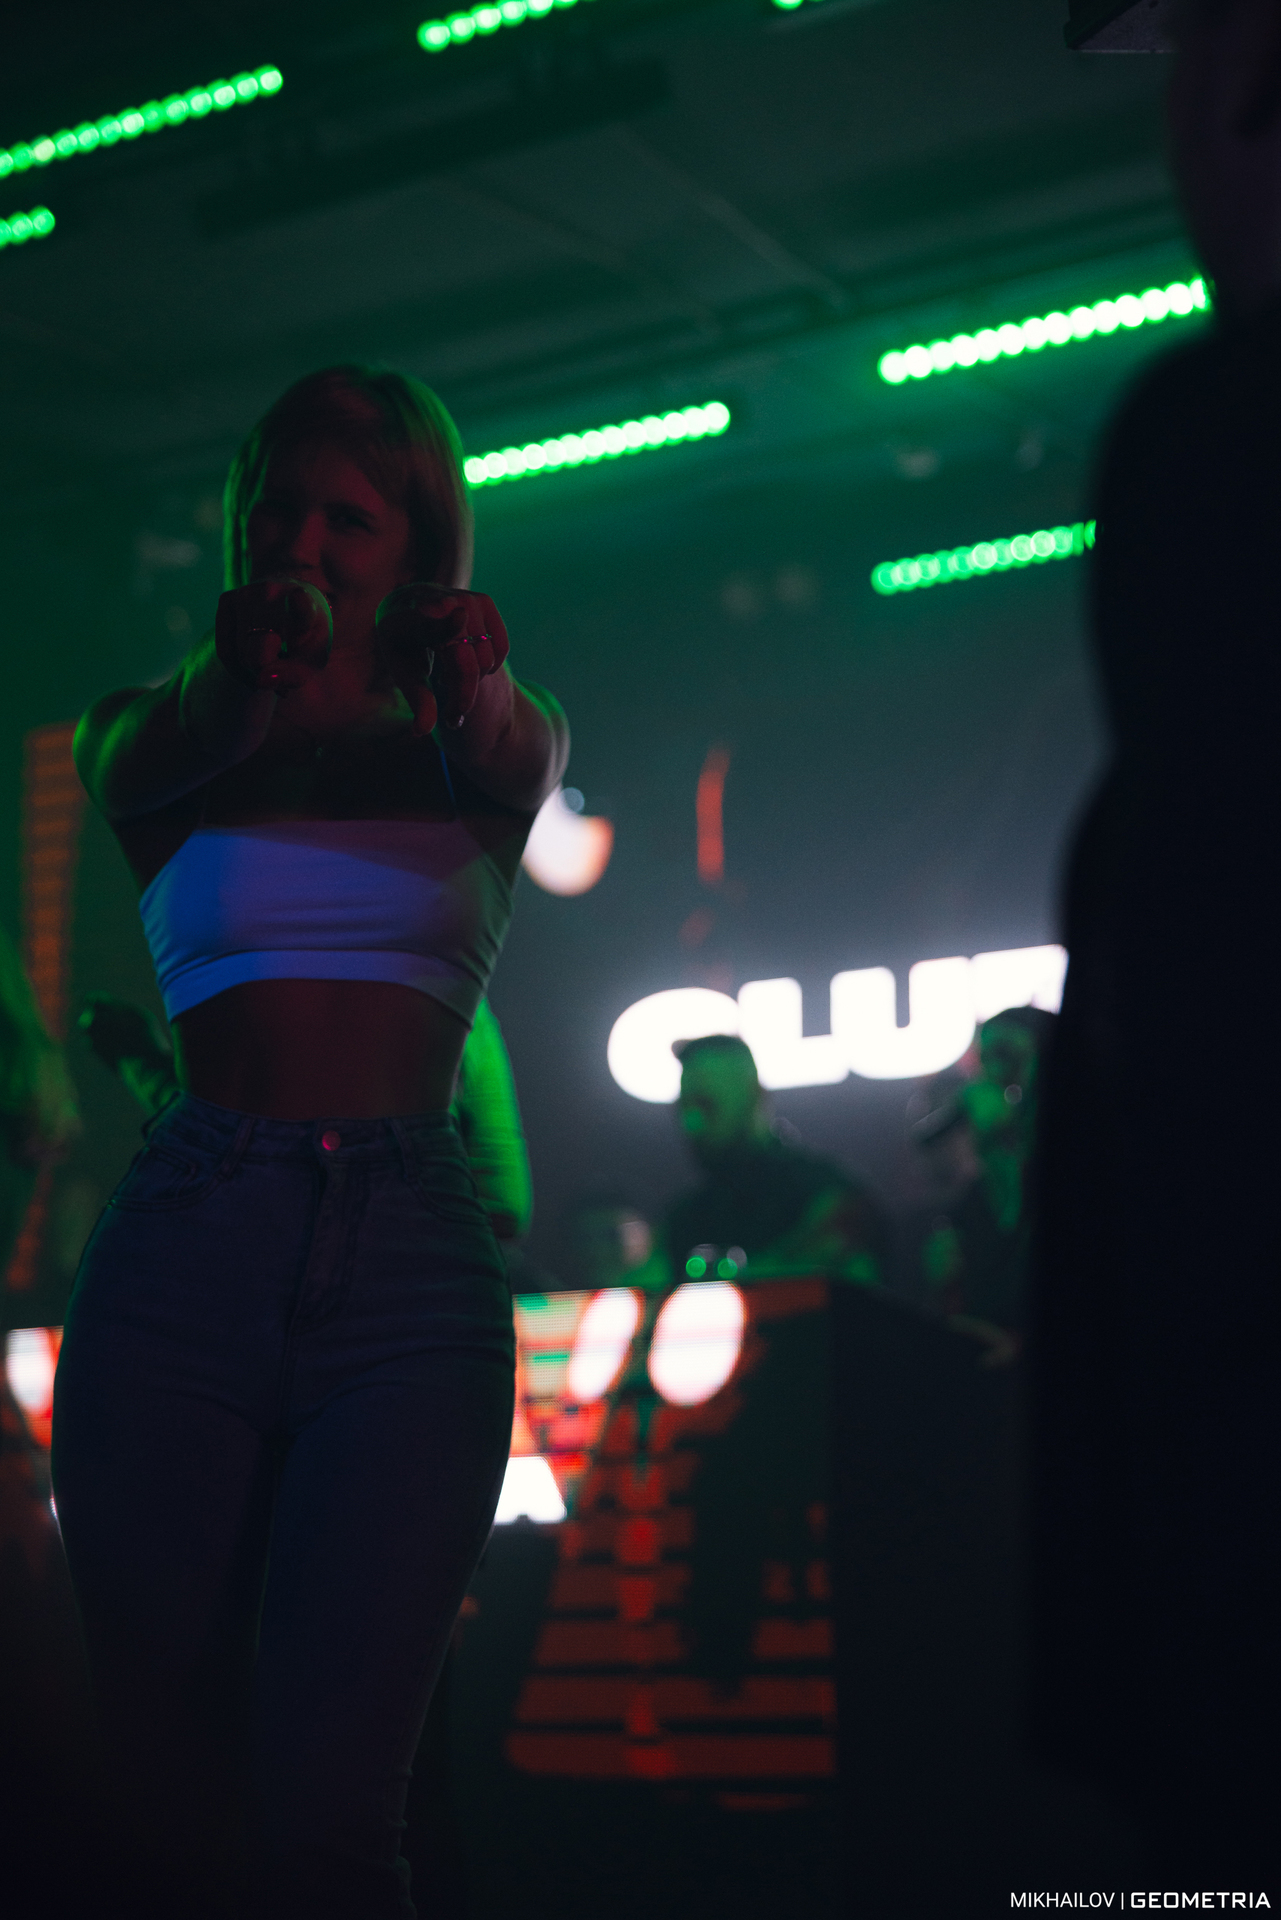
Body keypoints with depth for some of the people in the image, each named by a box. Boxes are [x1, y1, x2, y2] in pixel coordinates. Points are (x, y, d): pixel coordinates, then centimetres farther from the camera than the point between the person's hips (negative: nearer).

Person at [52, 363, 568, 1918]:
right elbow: (133, 766, -10)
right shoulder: (162, 725, 14)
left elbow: (524, 768, -9)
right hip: (185, 1250, 1)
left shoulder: (468, 732, 14)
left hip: (410, 1263, 0)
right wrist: (241, 681, -32)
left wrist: (482, 688, -33)